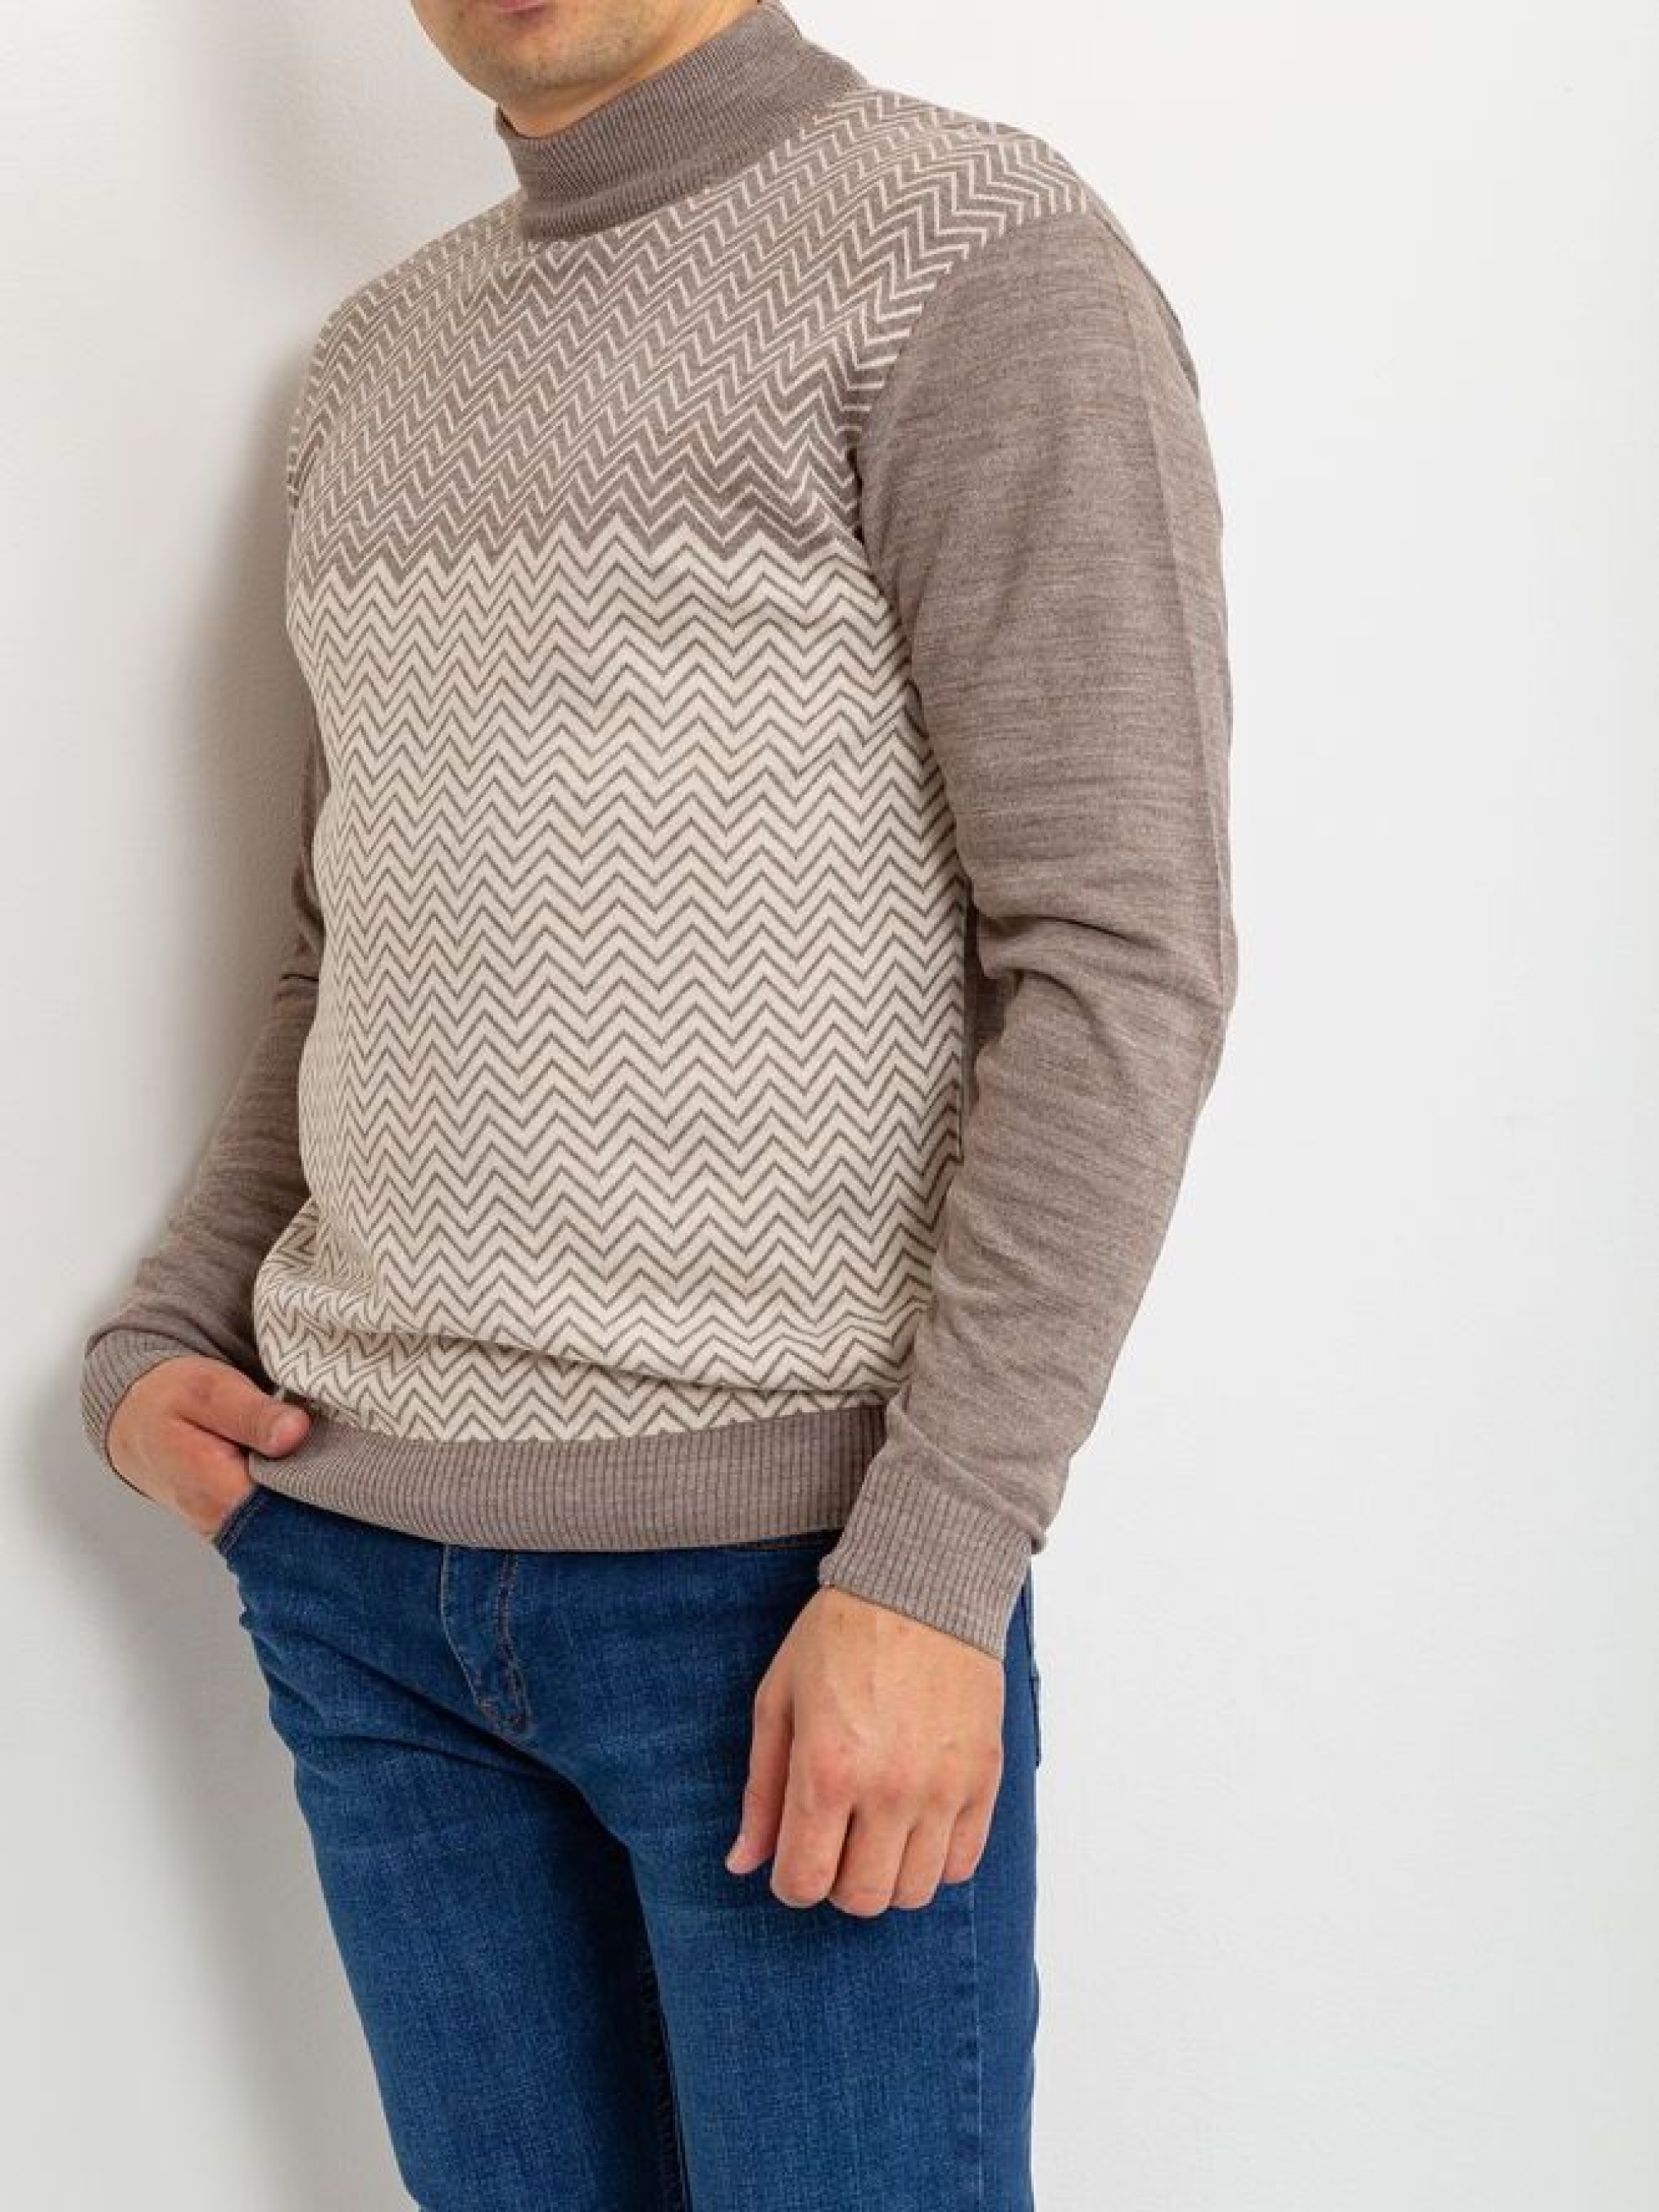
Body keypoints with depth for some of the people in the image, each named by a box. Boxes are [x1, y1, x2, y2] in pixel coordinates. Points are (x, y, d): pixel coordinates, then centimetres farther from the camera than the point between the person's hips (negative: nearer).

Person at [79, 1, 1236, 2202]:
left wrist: (936, 1564, -17)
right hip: (347, 1558, 6)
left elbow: (1123, 958, -11)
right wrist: (156, 1340, 9)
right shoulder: (376, 361, 16)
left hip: (785, 1555, -5)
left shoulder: (979, 251, -4)